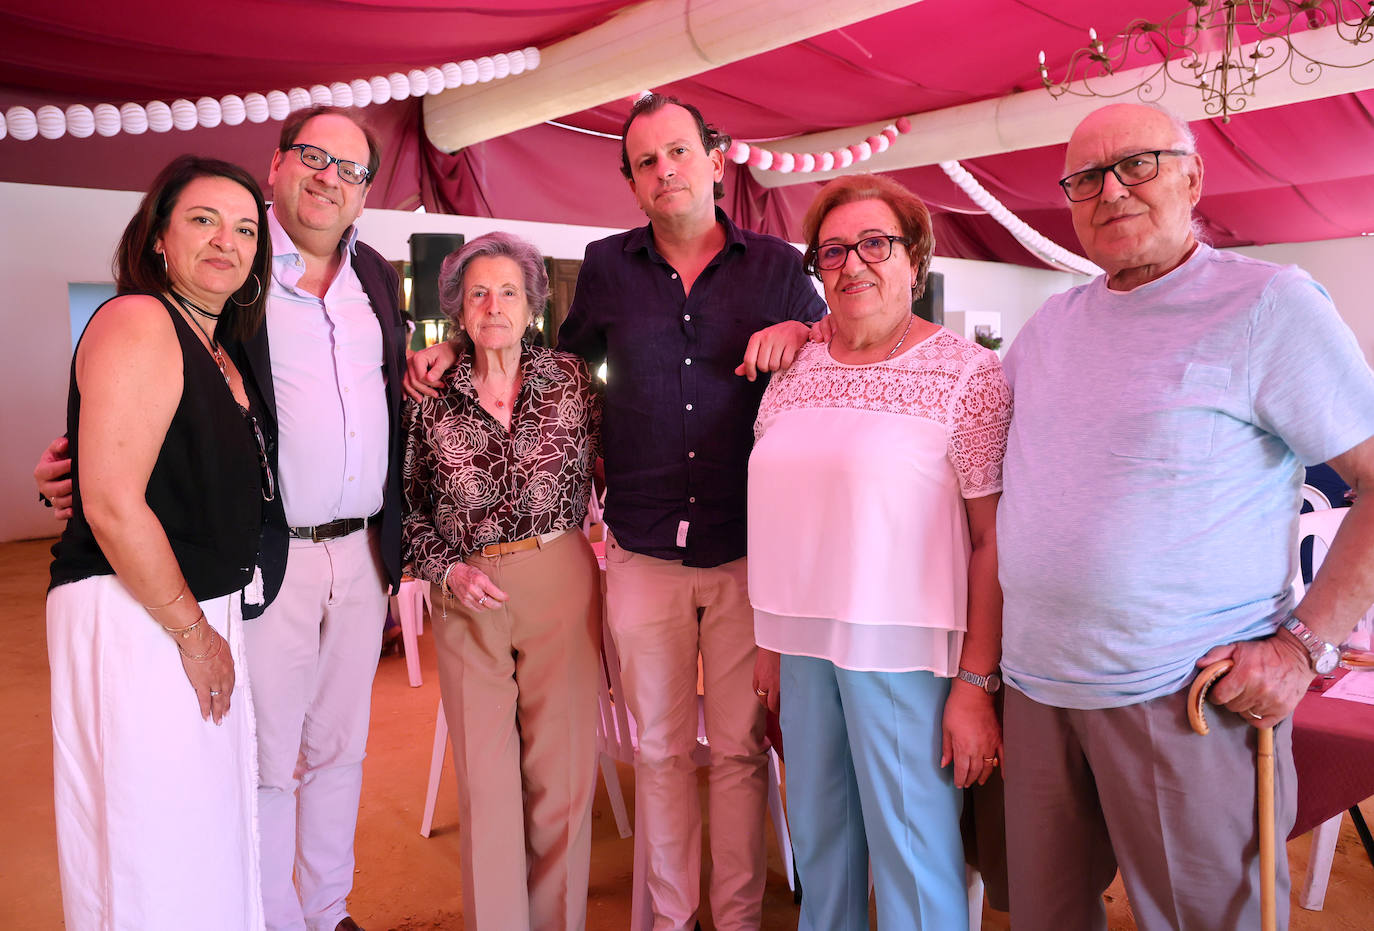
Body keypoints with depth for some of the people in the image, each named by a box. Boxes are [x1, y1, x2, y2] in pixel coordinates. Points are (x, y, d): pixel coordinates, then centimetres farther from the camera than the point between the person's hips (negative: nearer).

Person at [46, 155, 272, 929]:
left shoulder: (220, 349, 12)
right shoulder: (137, 322, -14)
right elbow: (112, 504, -21)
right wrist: (193, 632, -15)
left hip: (206, 610, 9)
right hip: (133, 615, -8)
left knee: (210, 829, 18)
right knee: (153, 844, 3)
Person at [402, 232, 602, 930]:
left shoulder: (569, 377, 2)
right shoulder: (433, 399, 4)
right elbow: (412, 507, 10)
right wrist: (449, 570, -5)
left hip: (561, 583, 0)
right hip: (467, 597, 1)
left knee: (563, 770, 5)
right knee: (484, 777, 5)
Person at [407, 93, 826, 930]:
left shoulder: (776, 265, 3)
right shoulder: (607, 267, 6)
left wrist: (801, 334, -10)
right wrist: (460, 350, 11)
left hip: (747, 549, -1)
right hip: (644, 553, 1)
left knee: (741, 746, 9)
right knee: (660, 750, 13)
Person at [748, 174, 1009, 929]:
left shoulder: (967, 374, -7)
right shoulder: (791, 372, 8)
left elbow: (993, 539, -9)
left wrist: (976, 683, -13)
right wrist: (767, 647, 12)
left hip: (901, 651, -5)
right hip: (803, 641, 5)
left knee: (915, 855, 6)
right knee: (817, 841, 18)